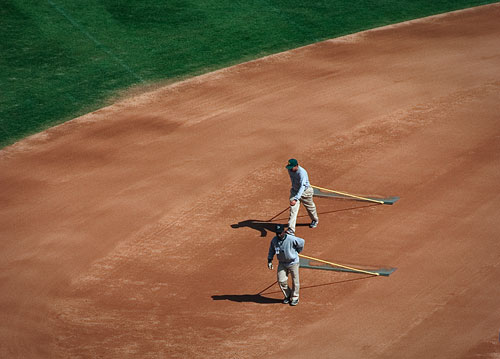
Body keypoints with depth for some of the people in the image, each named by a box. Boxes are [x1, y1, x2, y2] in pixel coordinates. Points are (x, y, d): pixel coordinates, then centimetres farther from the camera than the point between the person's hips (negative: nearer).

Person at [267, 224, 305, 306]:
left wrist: (297, 252, 3)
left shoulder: (291, 239, -26)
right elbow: (271, 250, 5)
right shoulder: (274, 240, -12)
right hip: (282, 263, 3)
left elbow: (302, 242, -10)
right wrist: (269, 261, -2)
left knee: (295, 281, 7)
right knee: (281, 281, 1)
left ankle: (295, 298, 25)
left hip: (293, 262, -3)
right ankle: (287, 296, 25)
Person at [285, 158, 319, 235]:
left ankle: (315, 220, 50)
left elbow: (302, 187, -47)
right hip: (295, 190, 5)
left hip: (305, 191, -5)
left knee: (310, 207, 20)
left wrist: (295, 199, -57)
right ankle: (291, 229, -16)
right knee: (293, 209, -10)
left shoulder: (302, 173, -38)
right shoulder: (290, 170, -16)